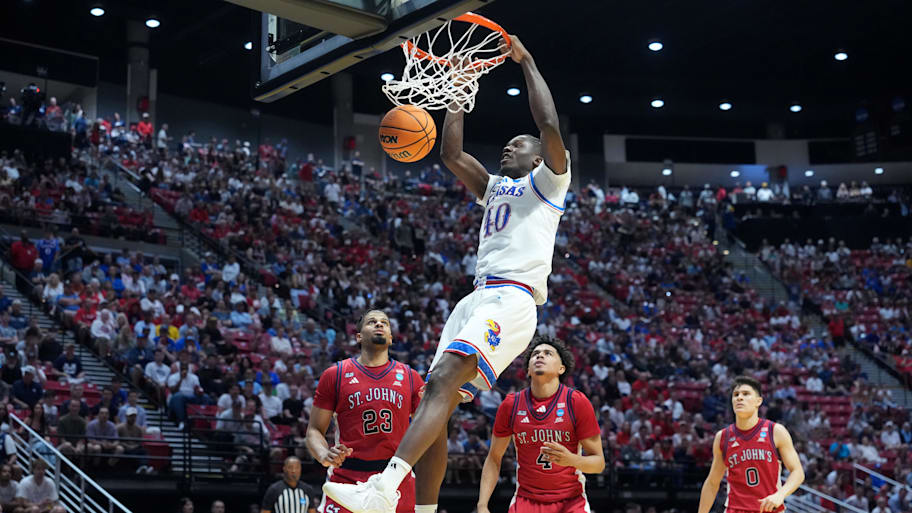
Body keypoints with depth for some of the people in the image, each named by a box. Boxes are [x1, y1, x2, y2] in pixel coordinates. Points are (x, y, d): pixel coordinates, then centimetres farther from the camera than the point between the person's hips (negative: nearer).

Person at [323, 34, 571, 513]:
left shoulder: (546, 181, 10)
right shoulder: (494, 188, 31)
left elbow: (549, 124, -5)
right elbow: (451, 154, 30)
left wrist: (525, 61, 3)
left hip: (513, 298, -9)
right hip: (478, 296, 9)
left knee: (444, 380, -28)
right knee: (436, 401, -2)